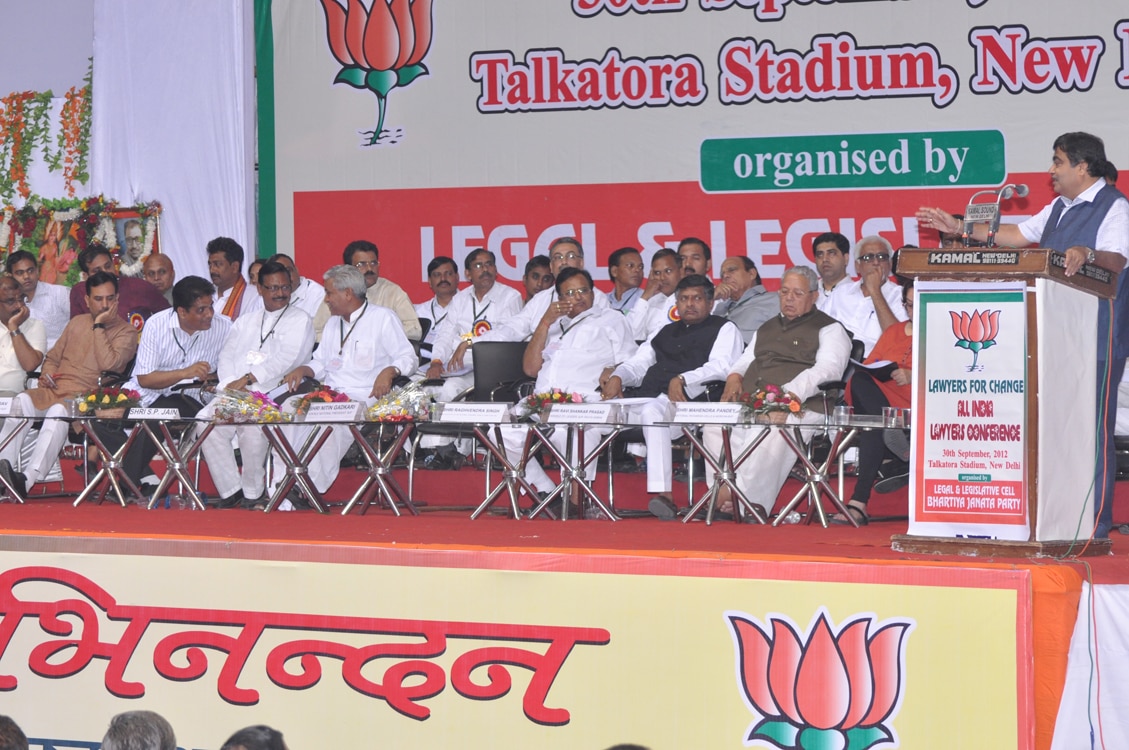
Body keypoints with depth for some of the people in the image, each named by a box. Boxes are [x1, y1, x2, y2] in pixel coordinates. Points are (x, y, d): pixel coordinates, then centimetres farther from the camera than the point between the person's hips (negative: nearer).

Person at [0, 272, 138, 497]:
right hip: (55, 390, 5)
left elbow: (108, 364, -11)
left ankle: (28, 479, -51)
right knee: (22, 401, -28)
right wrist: (46, 375, 5)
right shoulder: (77, 322, 23)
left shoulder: (125, 332, 5)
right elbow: (53, 357, 27)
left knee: (58, 412, -38)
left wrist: (99, 326, -7)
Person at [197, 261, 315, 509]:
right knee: (207, 421, -23)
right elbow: (226, 356, 17)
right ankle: (230, 490, -14)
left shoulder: (300, 321, 8)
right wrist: (231, 384, -5)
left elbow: (285, 360, -6)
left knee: (252, 425, -35)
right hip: (234, 394, 5)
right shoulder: (246, 321, 27)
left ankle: (252, 493, -17)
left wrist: (246, 380, -13)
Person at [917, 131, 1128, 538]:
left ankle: (1096, 524, -5)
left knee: (1092, 427, -8)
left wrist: (1088, 254, -43)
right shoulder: (1060, 208, 22)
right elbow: (1020, 233, 30)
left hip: (1096, 339, -9)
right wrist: (960, 228, 27)